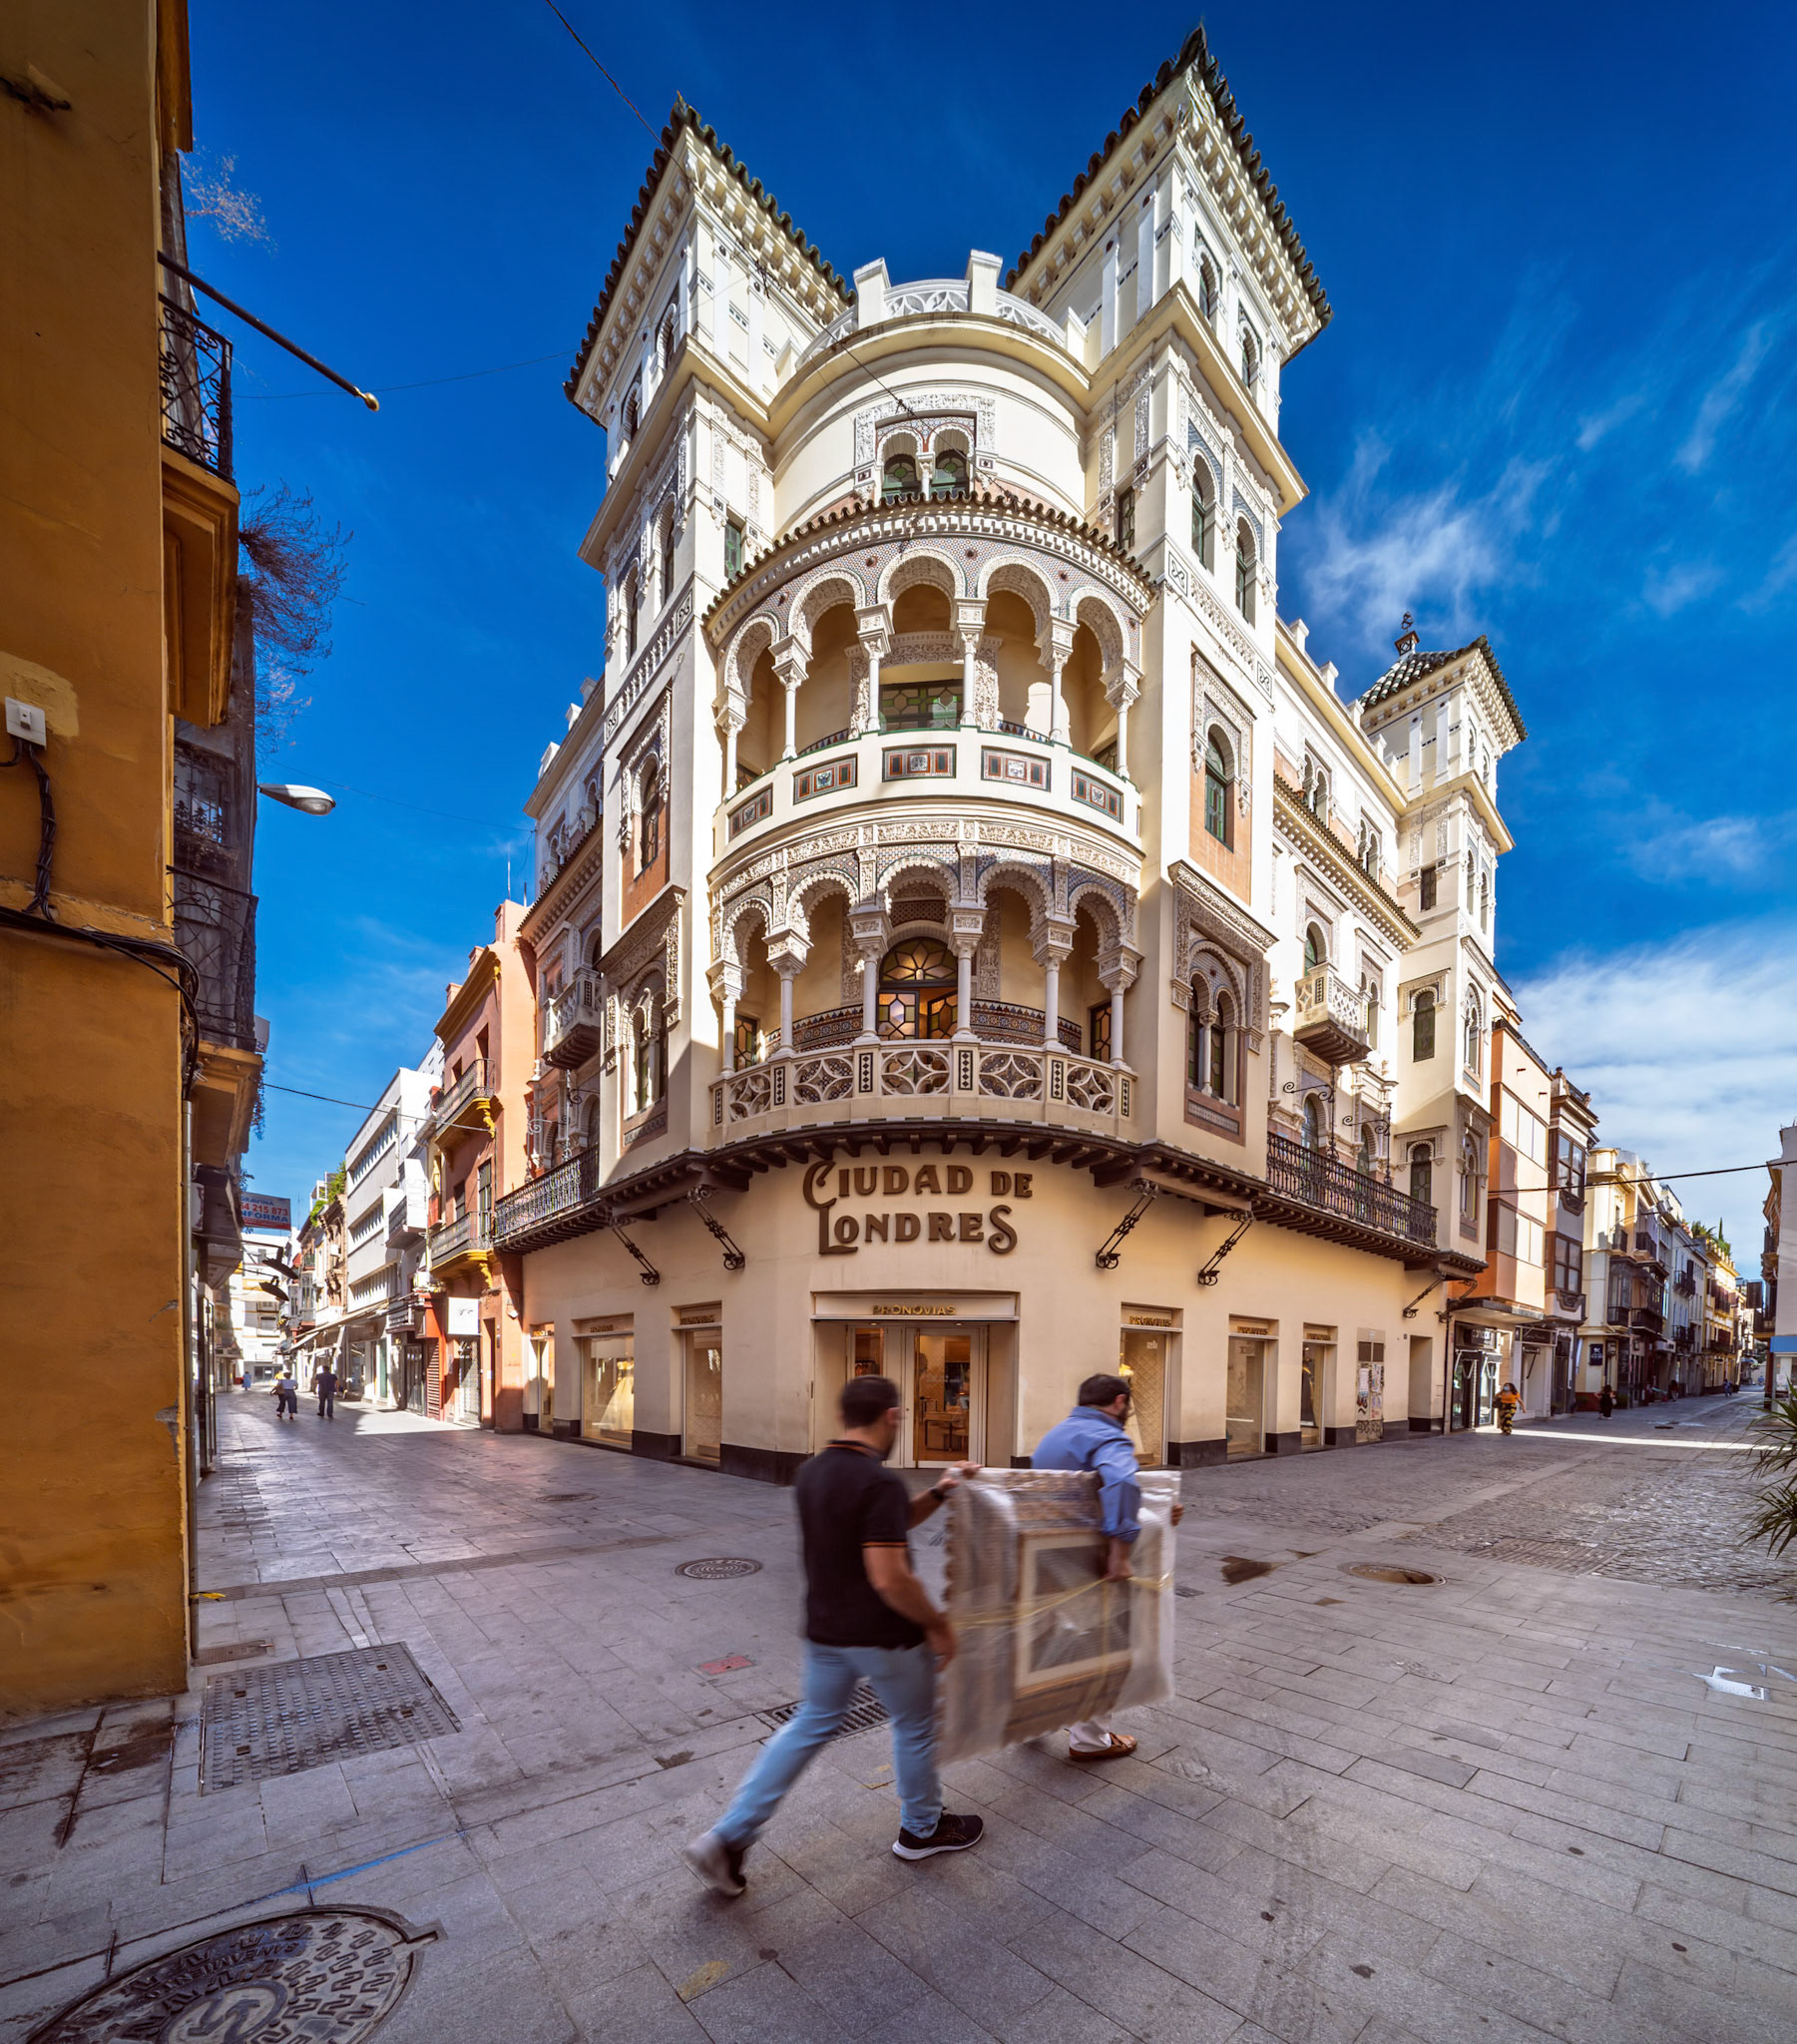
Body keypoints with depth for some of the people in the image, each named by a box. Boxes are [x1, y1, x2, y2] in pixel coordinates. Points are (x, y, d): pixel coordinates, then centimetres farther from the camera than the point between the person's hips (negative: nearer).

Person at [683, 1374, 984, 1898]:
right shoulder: (879, 1482, -28)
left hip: (825, 1632, 7)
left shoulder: (811, 1472, 1)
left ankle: (728, 1838, 17)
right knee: (914, 1728, 18)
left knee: (810, 1725, 21)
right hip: (884, 1637, -7)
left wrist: (938, 1493, 6)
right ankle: (922, 1829, 40)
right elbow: (890, 1579, -29)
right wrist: (938, 1624, -14)